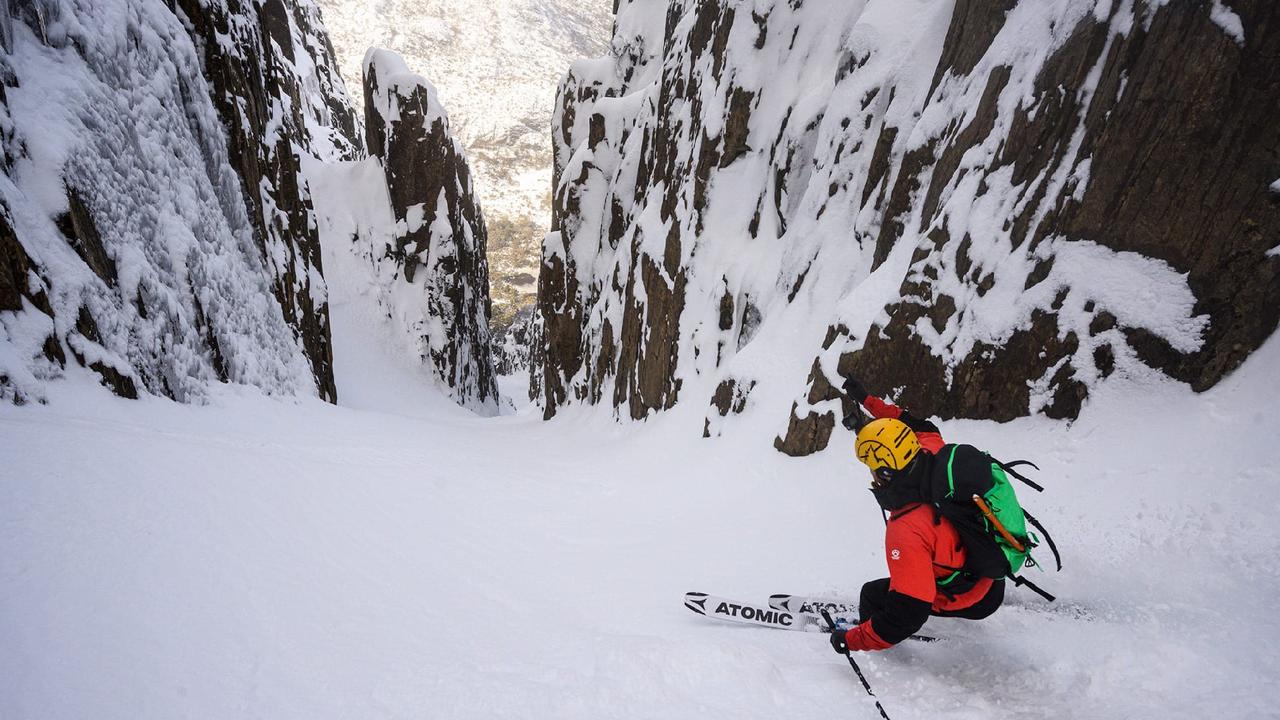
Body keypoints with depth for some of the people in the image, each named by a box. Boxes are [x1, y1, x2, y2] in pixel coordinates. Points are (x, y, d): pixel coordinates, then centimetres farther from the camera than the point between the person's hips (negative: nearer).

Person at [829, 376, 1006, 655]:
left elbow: (906, 615, -35)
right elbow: (922, 428, 2)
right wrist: (868, 401, 5)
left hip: (970, 600, -7)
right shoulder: (934, 452, -24)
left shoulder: (906, 532, -41)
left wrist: (851, 640, -23)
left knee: (872, 595, 9)